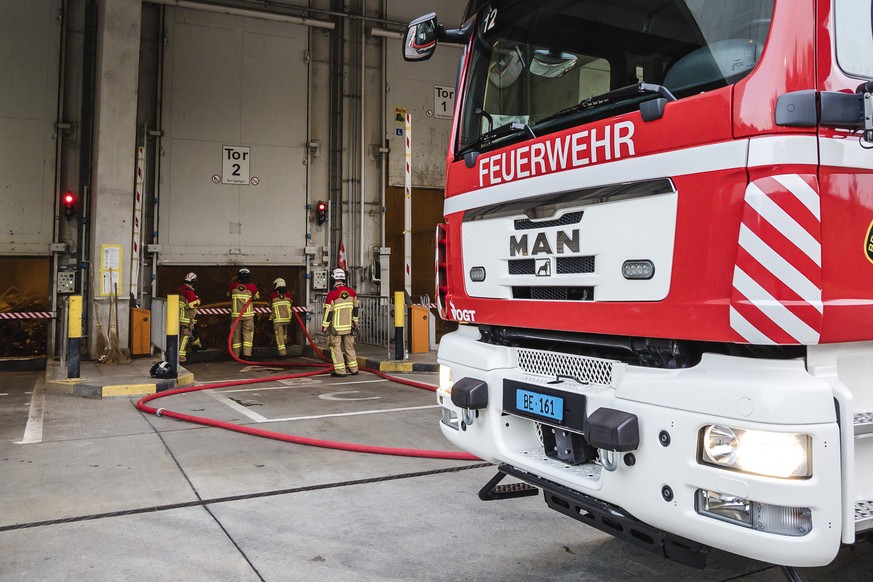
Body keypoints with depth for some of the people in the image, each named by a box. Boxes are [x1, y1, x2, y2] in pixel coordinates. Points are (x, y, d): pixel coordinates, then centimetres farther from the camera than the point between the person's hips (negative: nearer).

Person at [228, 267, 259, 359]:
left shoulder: (233, 286, -2)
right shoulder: (251, 287, -6)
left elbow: (228, 295, 16)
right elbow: (256, 297, 10)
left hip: (235, 314, 1)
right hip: (248, 314, -1)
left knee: (236, 334, 8)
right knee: (247, 334, 3)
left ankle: (236, 355, 11)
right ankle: (247, 354, -6)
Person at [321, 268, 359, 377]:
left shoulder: (332, 293, -14)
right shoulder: (351, 292, 2)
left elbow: (328, 311, -12)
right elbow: (355, 308, 11)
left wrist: (324, 326, -3)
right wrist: (355, 322, 22)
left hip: (336, 327, -5)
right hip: (348, 326, 5)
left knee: (336, 347, 2)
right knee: (349, 347, 15)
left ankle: (340, 371, 0)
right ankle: (354, 369, 21)